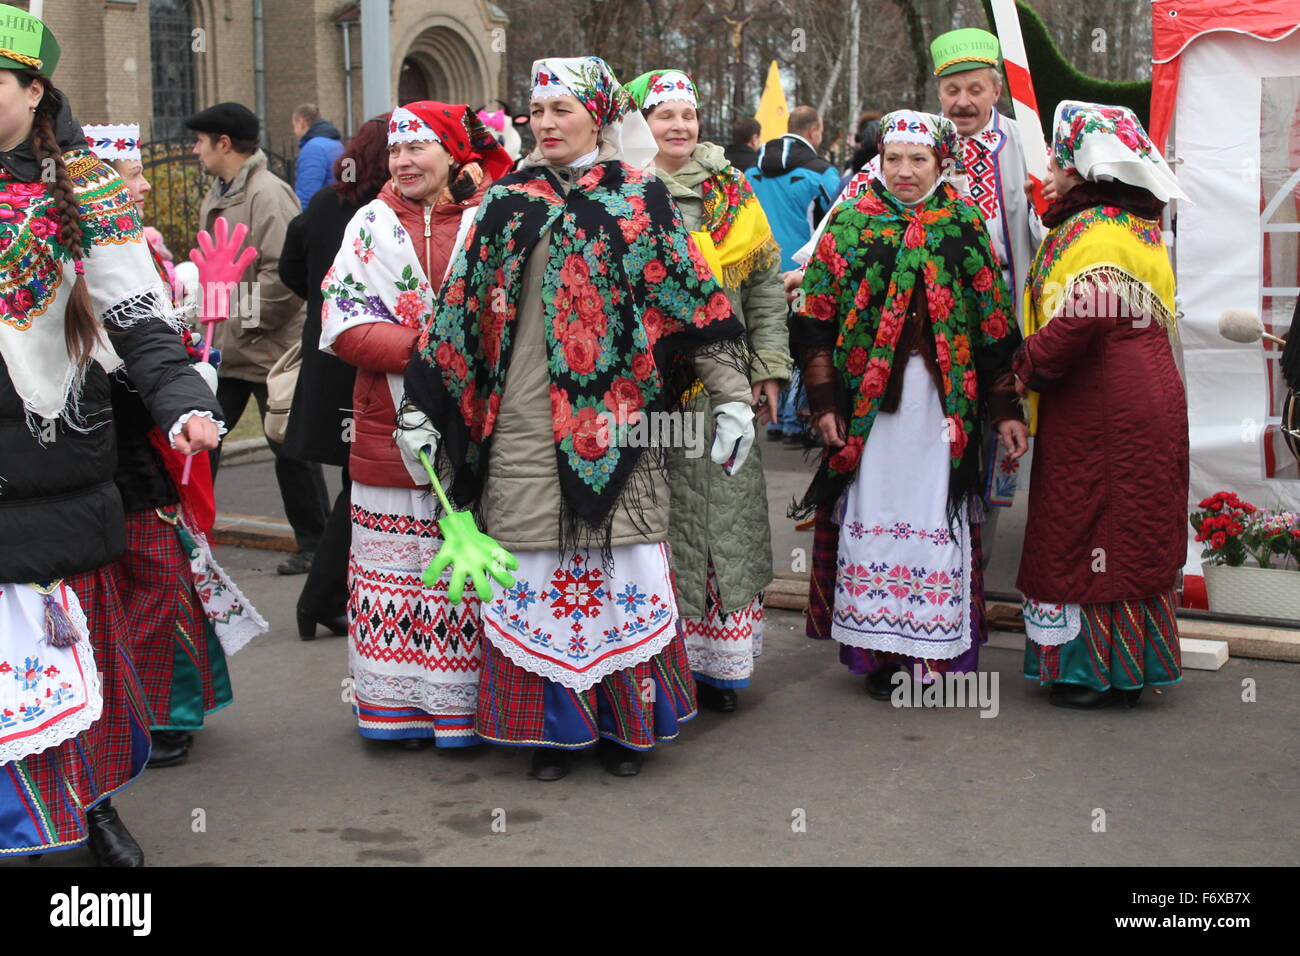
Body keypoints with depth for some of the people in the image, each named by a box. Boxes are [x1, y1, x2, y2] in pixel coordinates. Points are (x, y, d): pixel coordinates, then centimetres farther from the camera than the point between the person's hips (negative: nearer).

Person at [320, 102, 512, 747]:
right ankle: (405, 705, 17)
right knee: (396, 573, 6)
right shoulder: (372, 224, 9)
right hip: (392, 436, 2)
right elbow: (343, 326, -1)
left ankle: (466, 705, 13)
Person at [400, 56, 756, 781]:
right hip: (527, 423, 1)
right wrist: (422, 409, 6)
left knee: (622, 561, 0)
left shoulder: (641, 198, 6)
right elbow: (460, 308, 9)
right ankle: (551, 724, 13)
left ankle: (626, 720, 15)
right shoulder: (509, 203, 10)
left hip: (616, 419, -1)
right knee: (539, 563, 1)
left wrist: (733, 396, -4)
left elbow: (691, 296, 3)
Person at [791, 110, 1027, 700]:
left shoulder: (966, 226, 8)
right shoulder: (850, 224, 5)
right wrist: (824, 401, -4)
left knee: (936, 516, 0)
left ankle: (934, 652, 10)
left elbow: (995, 323, 8)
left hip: (943, 402, 1)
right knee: (872, 519, 0)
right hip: (866, 401, 0)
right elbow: (817, 319, 3)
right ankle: (879, 652, 9)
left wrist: (1005, 409, 4)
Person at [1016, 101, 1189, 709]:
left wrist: (1028, 368, -15)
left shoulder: (1094, 231, -17)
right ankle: (1129, 665, 23)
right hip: (1148, 401, 10)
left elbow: (1079, 317, -29)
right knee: (1130, 534, 14)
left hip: (1101, 412, -10)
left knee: (1090, 532, -1)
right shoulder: (1137, 225, 15)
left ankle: (1097, 668, 6)